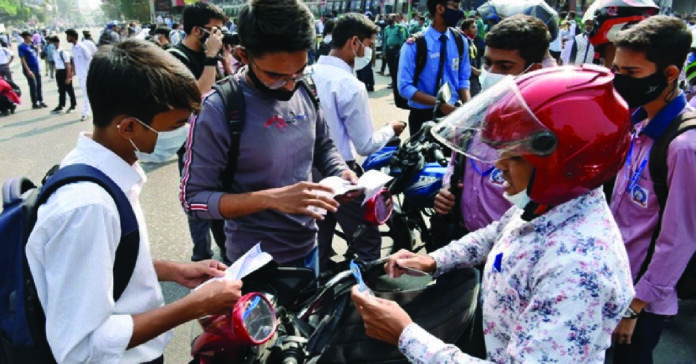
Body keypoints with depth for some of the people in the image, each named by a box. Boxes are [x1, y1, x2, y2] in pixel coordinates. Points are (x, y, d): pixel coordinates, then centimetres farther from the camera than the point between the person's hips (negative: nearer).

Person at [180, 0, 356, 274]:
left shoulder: (305, 90, -5)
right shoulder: (218, 110, -22)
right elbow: (194, 198, -20)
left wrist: (342, 174, -11)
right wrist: (272, 198, -31)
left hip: (307, 248, 6)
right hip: (256, 262, -5)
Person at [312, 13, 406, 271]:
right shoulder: (351, 86, -20)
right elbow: (366, 145, -13)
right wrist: (390, 130, 4)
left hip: (311, 170, 8)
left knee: (319, 242, 21)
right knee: (368, 242, 8)